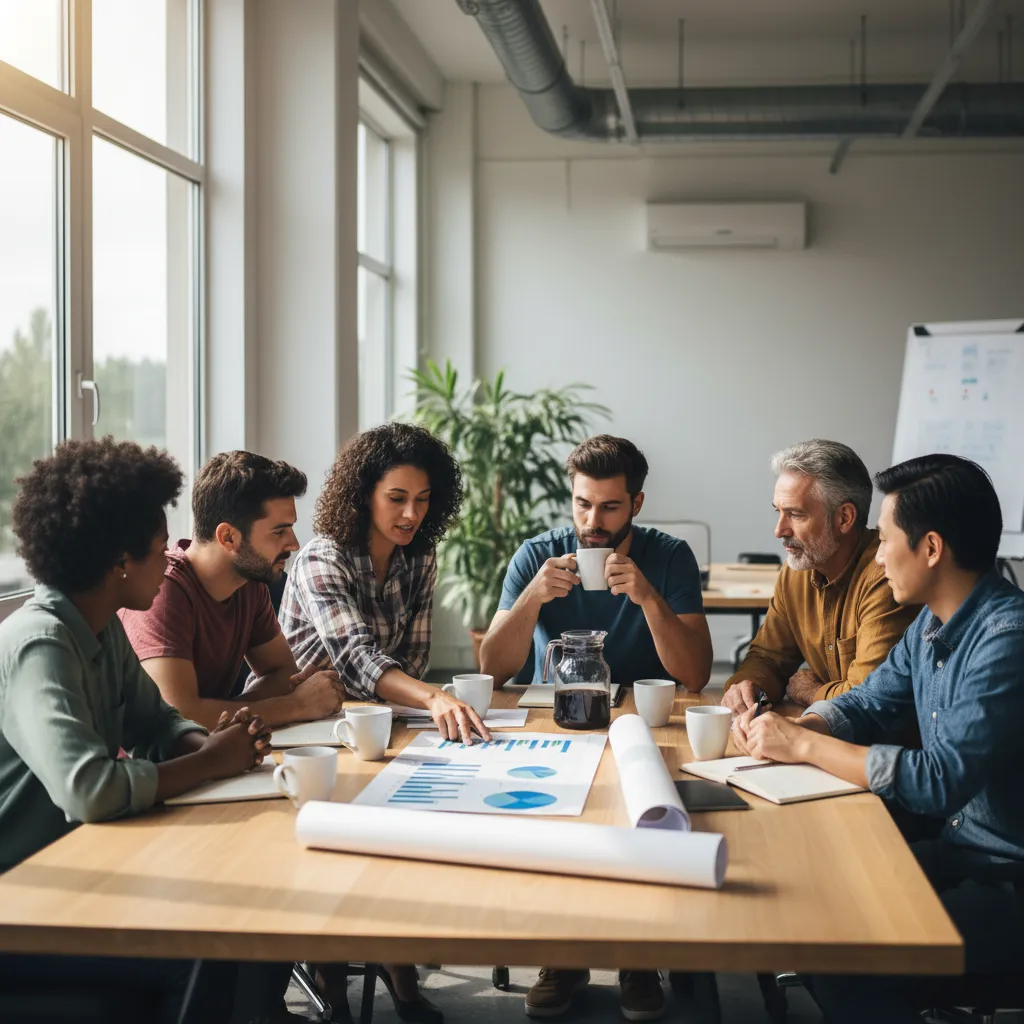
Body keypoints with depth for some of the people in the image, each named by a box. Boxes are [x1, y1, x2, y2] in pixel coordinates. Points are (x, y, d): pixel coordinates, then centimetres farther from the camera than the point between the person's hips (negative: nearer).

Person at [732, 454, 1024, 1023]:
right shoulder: (934, 623, 5)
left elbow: (940, 781, -26)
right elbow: (866, 707, 16)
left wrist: (804, 745, -18)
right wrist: (788, 728, -5)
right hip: (959, 852, 9)